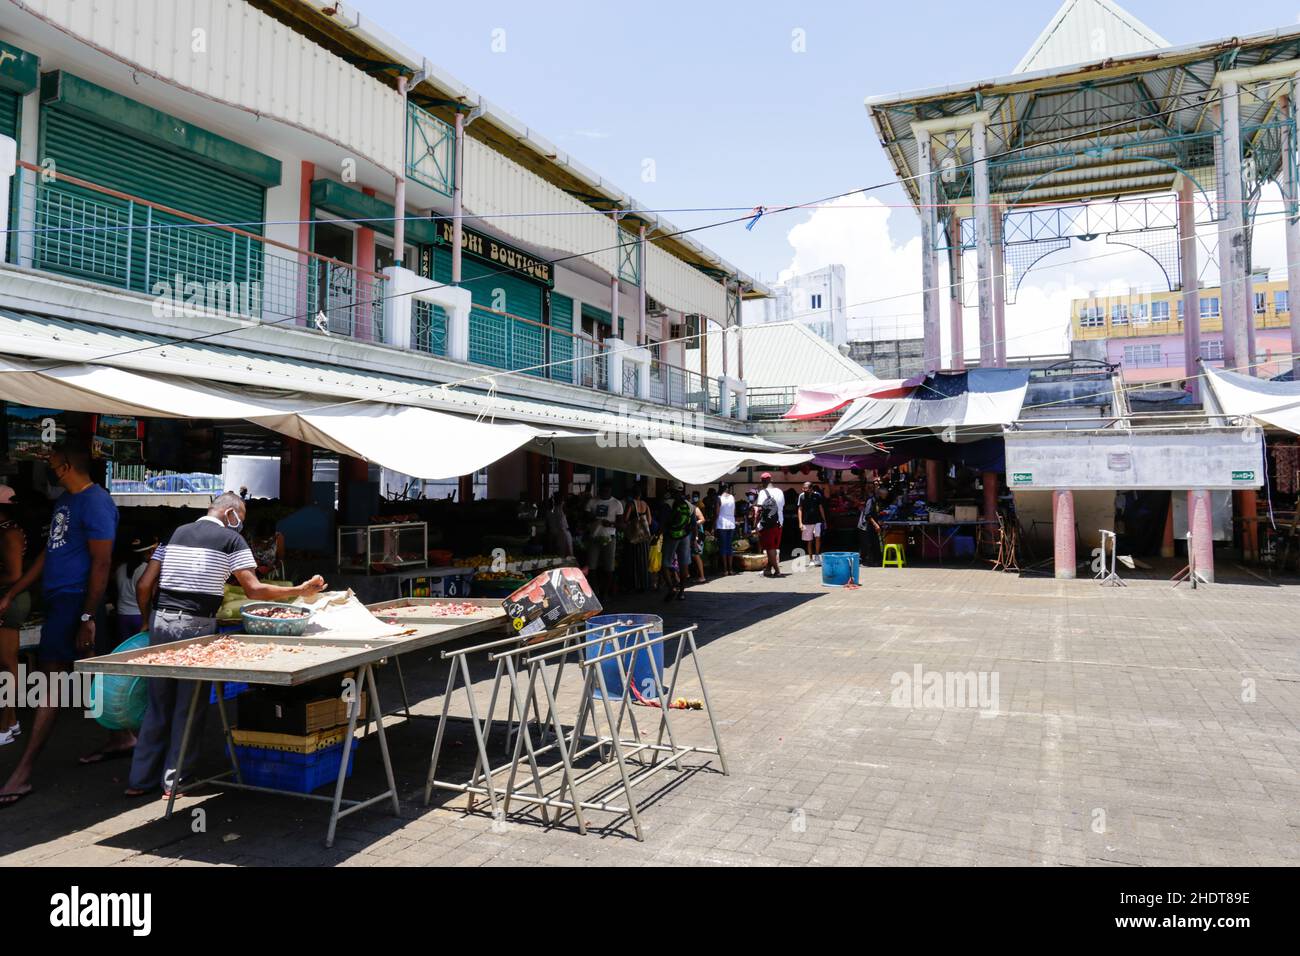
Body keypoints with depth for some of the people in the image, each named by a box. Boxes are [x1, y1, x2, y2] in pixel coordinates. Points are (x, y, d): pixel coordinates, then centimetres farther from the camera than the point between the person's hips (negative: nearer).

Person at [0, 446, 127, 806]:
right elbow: (49, 553, 21)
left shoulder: (96, 503, -14)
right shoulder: (64, 500, 16)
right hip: (58, 598, 9)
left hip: (76, 601, -9)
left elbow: (101, 563, -17)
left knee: (52, 680, -6)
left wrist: (88, 618, -19)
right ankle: (121, 738, 27)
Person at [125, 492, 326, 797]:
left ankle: (141, 779, 20)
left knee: (158, 703, 14)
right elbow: (254, 590, -8)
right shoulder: (231, 539, -1)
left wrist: (148, 620, 24)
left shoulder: (176, 533, 15)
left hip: (161, 621, 5)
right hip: (196, 626, -5)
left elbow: (144, 586, 11)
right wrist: (300, 591, -2)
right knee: (189, 705, 6)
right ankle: (174, 779, 13)